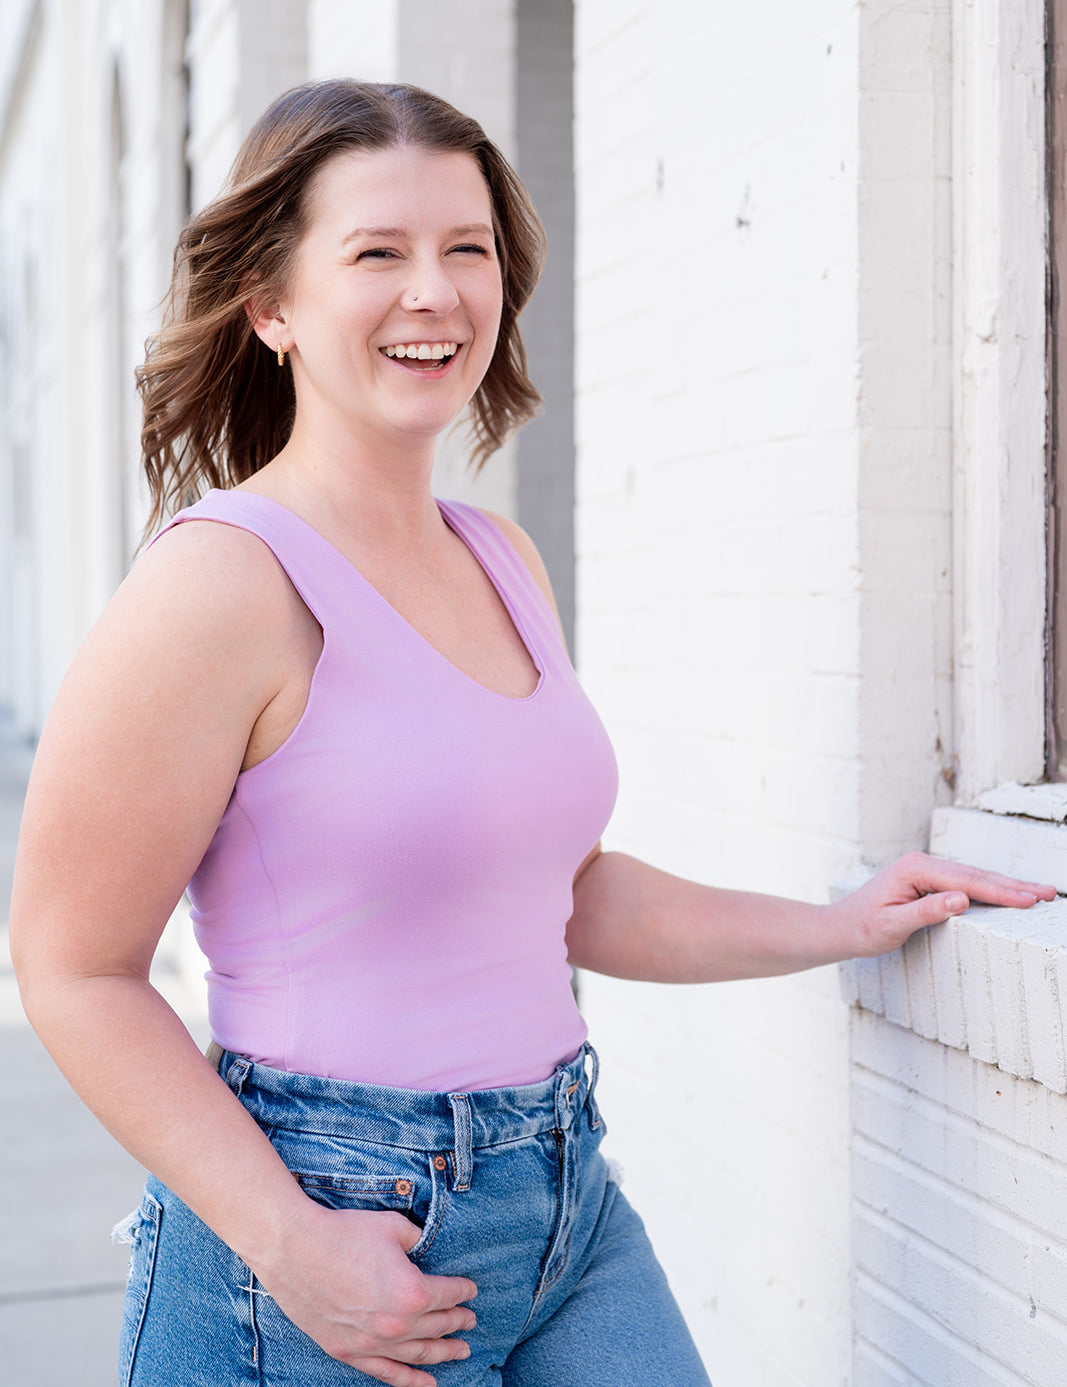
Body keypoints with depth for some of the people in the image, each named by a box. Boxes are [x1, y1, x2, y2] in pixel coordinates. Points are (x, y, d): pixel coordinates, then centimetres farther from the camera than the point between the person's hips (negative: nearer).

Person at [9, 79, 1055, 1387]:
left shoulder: (505, 561, 8)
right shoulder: (220, 582, -15)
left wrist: (832, 928, 14)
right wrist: (289, 1244, -19)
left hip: (570, 1204, 7)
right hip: (340, 1234, -6)